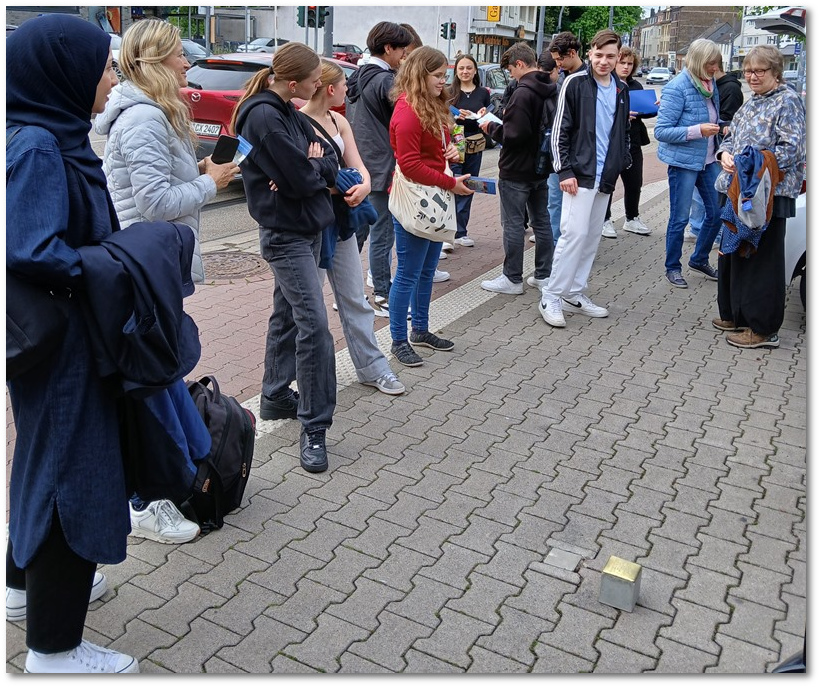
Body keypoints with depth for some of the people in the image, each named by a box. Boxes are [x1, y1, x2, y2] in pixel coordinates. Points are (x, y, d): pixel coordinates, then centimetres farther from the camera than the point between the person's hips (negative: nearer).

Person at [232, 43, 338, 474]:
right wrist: (316, 168, -2)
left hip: (306, 228, 10)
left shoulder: (287, 112, 11)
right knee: (314, 324, -13)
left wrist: (310, 168, -13)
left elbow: (328, 161, 8)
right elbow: (302, 178, -23)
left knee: (288, 313, 16)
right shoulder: (263, 116, -18)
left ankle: (276, 398, 30)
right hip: (285, 233, -10)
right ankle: (314, 427, -6)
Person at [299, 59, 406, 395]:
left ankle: (372, 367, 26)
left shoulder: (339, 122, 9)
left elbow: (357, 166, 3)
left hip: (341, 220, 8)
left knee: (354, 299, 15)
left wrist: (364, 186, -17)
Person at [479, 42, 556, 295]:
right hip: (541, 168, 9)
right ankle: (544, 275, 22)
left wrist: (492, 128, -9)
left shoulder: (523, 93, -20)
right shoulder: (552, 91, 8)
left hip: (516, 171, -9)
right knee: (541, 221, 14)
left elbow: (514, 134, -25)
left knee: (513, 224, 0)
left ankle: (512, 279, 6)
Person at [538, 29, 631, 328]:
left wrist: (622, 164, 12)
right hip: (580, 174, -7)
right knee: (575, 233, -13)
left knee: (592, 237, 9)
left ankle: (574, 294, 18)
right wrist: (565, 170, -14)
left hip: (606, 177, 7)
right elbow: (560, 130, -8)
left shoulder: (621, 89, 13)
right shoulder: (576, 83, -6)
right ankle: (551, 297, -4)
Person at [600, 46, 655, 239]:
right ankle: (605, 220, 19)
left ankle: (632, 219, 29)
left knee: (634, 183, 13)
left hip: (632, 143, 6)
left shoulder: (636, 85, 13)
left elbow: (643, 112, 20)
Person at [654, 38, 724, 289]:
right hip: (683, 161, -7)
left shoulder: (711, 85, 7)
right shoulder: (677, 88, -15)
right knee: (680, 218, 2)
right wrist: (697, 130, -25)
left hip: (708, 160, 7)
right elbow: (661, 131, -18)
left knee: (718, 211, 11)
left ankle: (699, 259, 29)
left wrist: (719, 130, 2)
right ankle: (672, 268, 18)